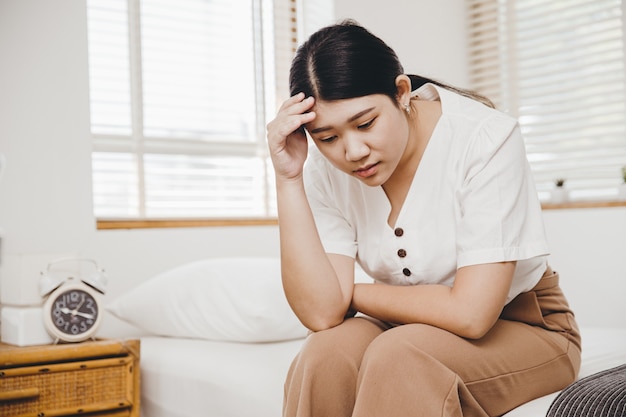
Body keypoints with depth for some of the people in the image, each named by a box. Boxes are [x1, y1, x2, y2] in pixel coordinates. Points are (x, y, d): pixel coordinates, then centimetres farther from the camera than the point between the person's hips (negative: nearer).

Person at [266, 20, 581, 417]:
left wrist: (355, 294, -15)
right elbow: (322, 313, -22)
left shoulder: (486, 139, -25)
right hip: (406, 331, 3)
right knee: (324, 353, -27)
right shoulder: (325, 168, -12)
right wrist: (288, 177, -27)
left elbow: (470, 313, -28)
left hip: (522, 328, -3)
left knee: (398, 356, -32)